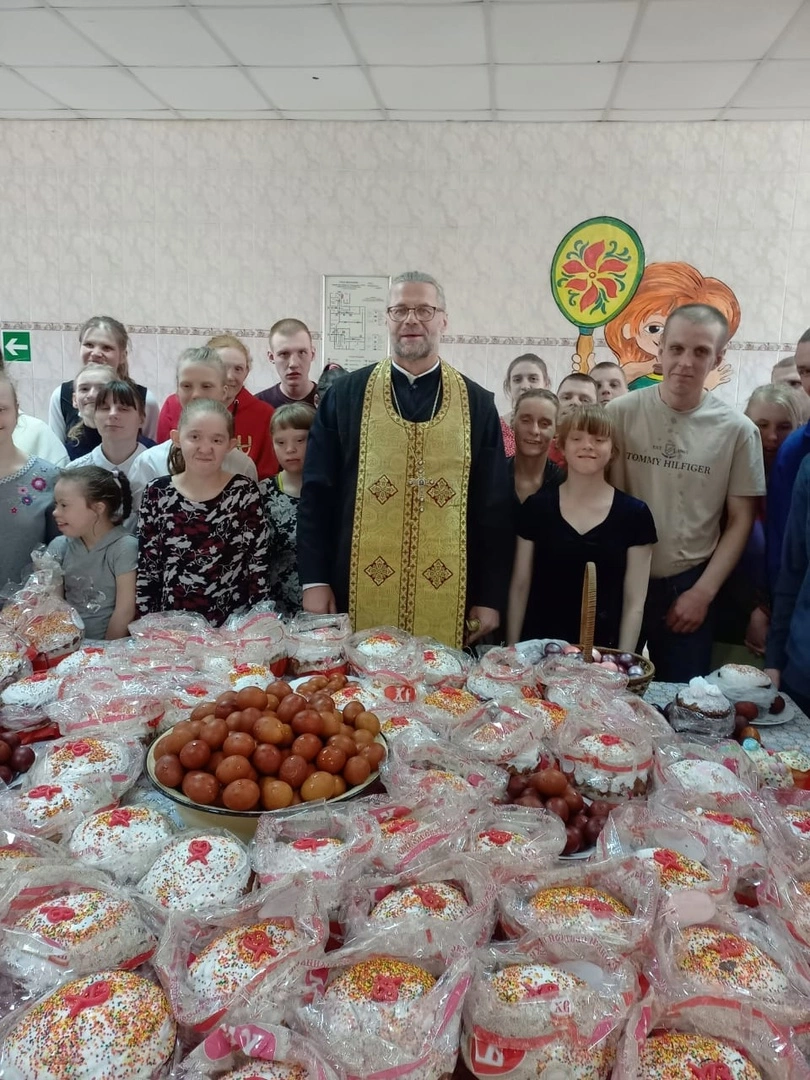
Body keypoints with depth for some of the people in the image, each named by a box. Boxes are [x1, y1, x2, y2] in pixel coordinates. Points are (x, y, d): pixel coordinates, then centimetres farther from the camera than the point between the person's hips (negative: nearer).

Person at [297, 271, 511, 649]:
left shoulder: (477, 403, 5)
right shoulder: (345, 395, 3)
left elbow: (494, 506, 4)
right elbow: (316, 493, 3)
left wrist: (491, 597, 1)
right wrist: (314, 579, -3)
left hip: (448, 600, 1)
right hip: (358, 595, 0)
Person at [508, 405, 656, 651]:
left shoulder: (634, 514, -2)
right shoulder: (536, 507, -1)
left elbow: (635, 601, -1)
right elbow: (520, 586, 4)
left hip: (603, 650, 0)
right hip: (539, 647, 1)